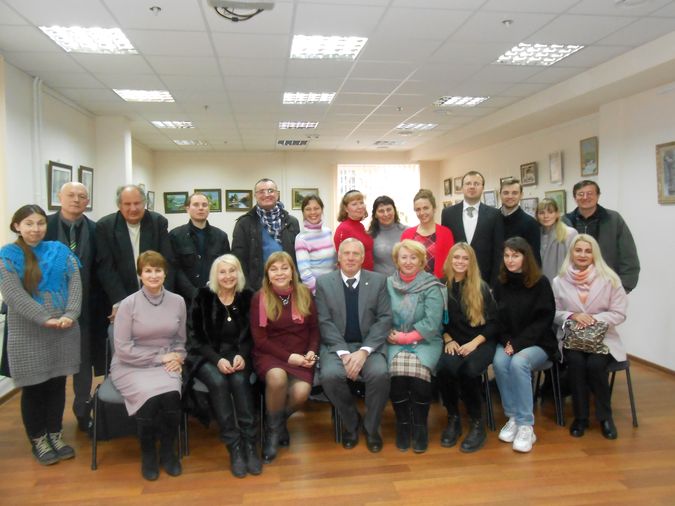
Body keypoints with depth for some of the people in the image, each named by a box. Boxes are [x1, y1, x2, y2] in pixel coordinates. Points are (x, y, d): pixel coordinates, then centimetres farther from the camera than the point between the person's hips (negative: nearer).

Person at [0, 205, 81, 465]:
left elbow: (75, 283, -1)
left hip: (64, 330, 3)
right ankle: (38, 440, 24)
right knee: (33, 388, 8)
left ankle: (55, 435, 27)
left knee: (57, 384, 12)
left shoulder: (60, 251, 6)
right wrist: (46, 319, -21)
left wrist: (70, 314, -17)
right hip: (28, 333, -3)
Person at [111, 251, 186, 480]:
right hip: (132, 366, -2)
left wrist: (177, 358, -8)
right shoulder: (128, 304, -8)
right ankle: (148, 454, -1)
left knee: (171, 395, -29)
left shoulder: (177, 301, 2)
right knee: (150, 397, -30)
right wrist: (160, 357, -13)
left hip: (166, 365, 2)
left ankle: (168, 451, -2)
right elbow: (123, 349, -10)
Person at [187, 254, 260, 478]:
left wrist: (242, 355, -14)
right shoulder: (202, 298, -4)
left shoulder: (247, 297, 1)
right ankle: (234, 446, -24)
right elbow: (194, 337, -3)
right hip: (206, 356, -1)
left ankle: (250, 444, -24)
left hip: (237, 354, 1)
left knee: (240, 380, -30)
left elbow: (251, 335, 6)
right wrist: (217, 359, -16)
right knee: (218, 382, -31)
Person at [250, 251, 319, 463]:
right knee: (277, 377, -36)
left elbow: (314, 328, 11)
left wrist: (311, 352, -8)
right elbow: (260, 339, -5)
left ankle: (279, 421, 9)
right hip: (269, 354, -2)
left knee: (301, 391, -28)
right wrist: (288, 357, -14)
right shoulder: (259, 298, -3)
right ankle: (272, 428, -7)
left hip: (300, 355, 2)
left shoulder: (304, 293, 5)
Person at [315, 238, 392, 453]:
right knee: (330, 375, -30)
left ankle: (371, 426, 0)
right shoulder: (324, 282, 4)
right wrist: (344, 352, -17)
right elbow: (324, 322, -3)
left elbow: (384, 319, -3)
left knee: (380, 373, -29)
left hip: (369, 345, 0)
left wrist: (364, 351, -16)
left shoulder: (378, 281, 4)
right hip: (336, 345, 0)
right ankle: (350, 422, 1)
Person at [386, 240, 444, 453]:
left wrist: (406, 337, -12)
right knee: (398, 374, -27)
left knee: (418, 373, -29)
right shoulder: (388, 284, 8)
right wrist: (391, 335, -14)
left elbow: (432, 323, -9)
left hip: (425, 342, -1)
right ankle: (402, 424, -2)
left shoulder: (432, 286, -1)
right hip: (396, 343, 2)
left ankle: (420, 426, -4)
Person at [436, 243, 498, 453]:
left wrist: (474, 342, -12)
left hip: (480, 343, -1)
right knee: (446, 367, -31)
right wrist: (448, 339, -8)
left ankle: (477, 423, -9)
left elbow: (494, 322, 1)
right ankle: (453, 418, -7)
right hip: (453, 342, 1)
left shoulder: (482, 287, 2)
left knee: (468, 369, -32)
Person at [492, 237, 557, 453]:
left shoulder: (541, 283, -6)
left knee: (518, 363, -33)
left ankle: (526, 426, -24)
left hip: (537, 343, -3)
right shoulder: (500, 284, 6)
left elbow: (544, 320, -9)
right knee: (499, 362, -28)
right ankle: (513, 417, -15)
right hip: (507, 342, 3)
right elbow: (496, 319, 9)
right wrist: (507, 342, -9)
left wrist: (518, 343, -17)